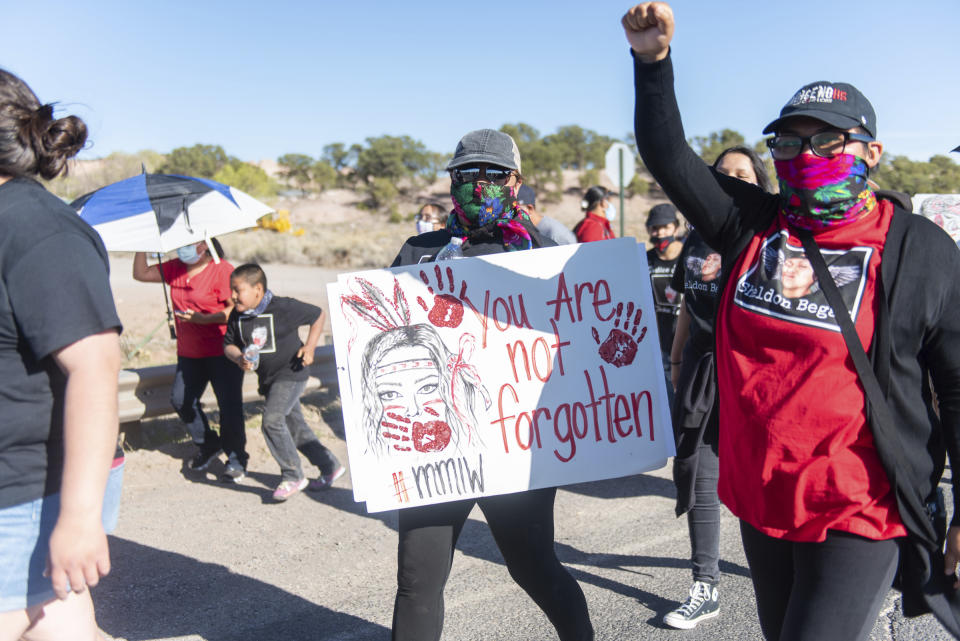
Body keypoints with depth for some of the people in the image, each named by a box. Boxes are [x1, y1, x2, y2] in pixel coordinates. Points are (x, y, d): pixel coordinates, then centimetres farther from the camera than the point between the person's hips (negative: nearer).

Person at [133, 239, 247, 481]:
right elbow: (141, 274, 17)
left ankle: (236, 459, 7)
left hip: (222, 352, -7)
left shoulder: (222, 270, -12)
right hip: (189, 352, 7)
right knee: (180, 399, 5)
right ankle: (207, 445, 26)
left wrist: (204, 319, -25)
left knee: (229, 405, -7)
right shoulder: (175, 269, 10)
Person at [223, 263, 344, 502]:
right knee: (295, 427, 13)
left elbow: (318, 315, -4)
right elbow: (228, 344, 8)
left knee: (272, 420, -20)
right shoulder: (237, 316, 0)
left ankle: (292, 476, -6)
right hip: (268, 379, 7)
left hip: (290, 374, -7)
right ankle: (330, 467, 29)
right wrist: (239, 359, -14)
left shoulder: (284, 307, -16)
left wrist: (310, 346, -13)